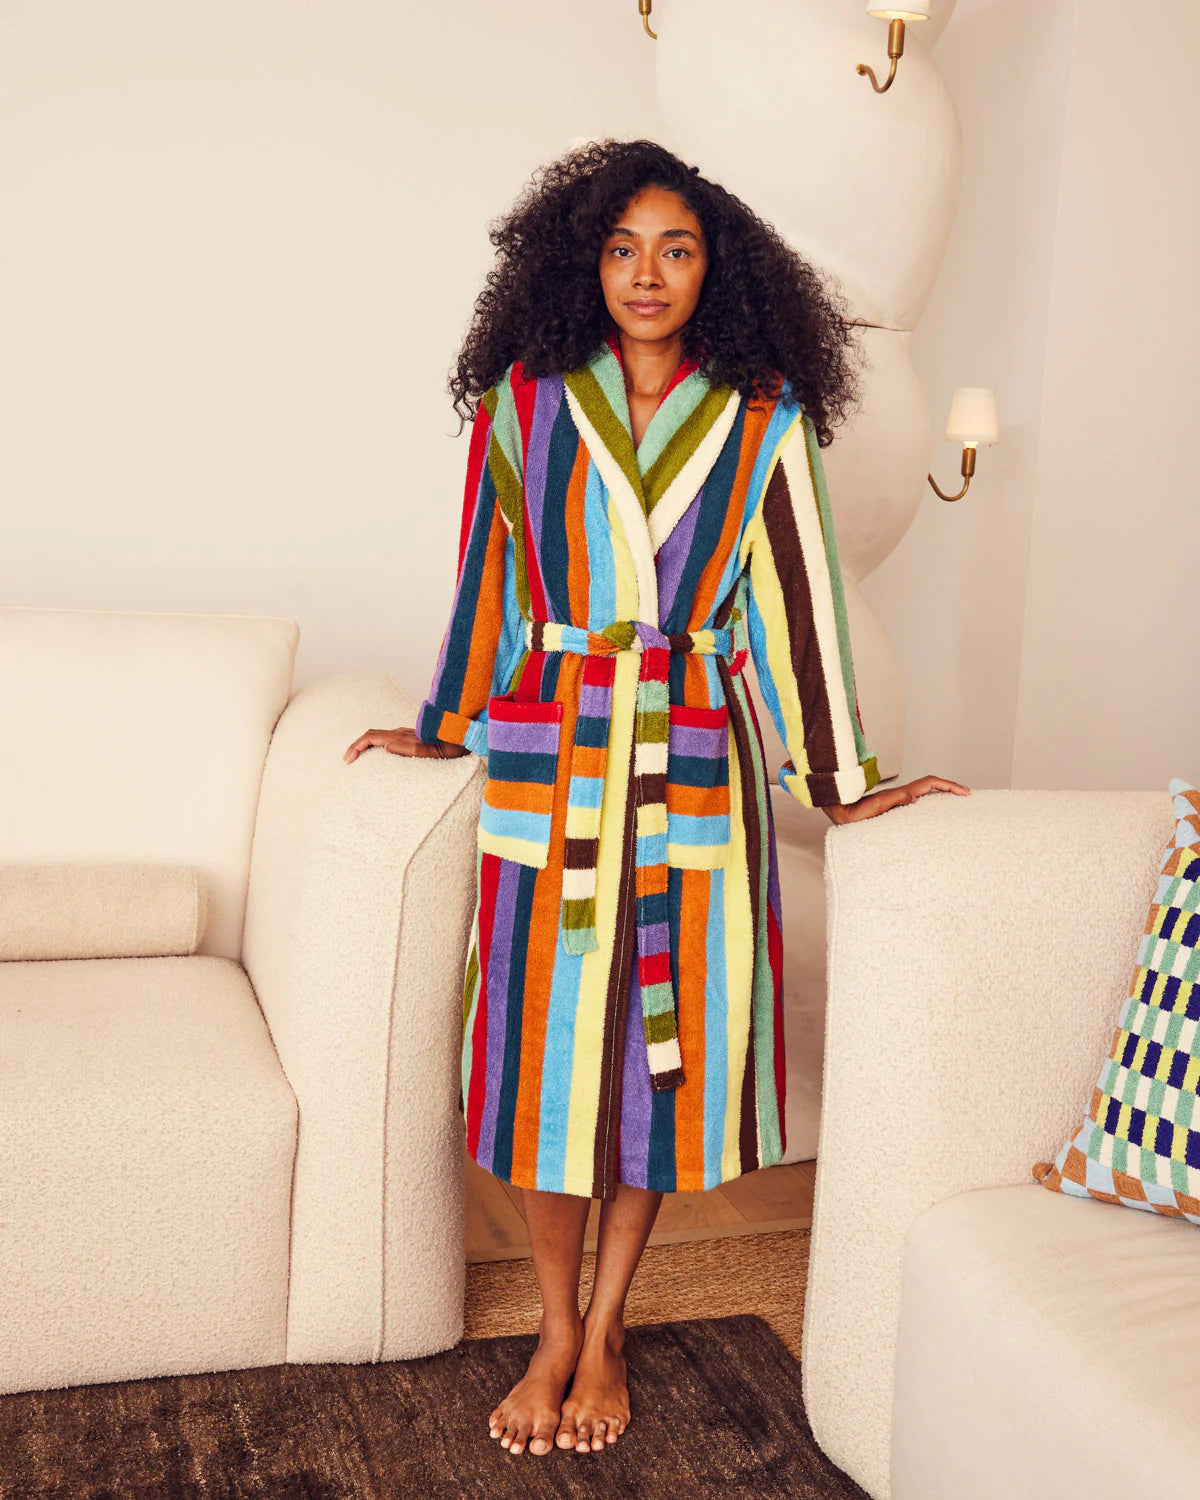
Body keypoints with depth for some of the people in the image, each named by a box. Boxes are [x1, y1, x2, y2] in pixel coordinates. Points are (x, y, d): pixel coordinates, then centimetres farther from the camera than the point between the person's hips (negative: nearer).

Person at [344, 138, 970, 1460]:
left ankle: (607, 1324, 23)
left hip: (694, 767, 0)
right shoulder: (525, 404, 2)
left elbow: (792, 605, 3)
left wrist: (836, 783, 4)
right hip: (550, 761, 0)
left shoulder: (762, 423, 2)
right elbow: (490, 586, 10)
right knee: (549, 1039, 3)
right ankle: (556, 1331, 21)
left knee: (667, 1041, 5)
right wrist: (445, 728, 17)